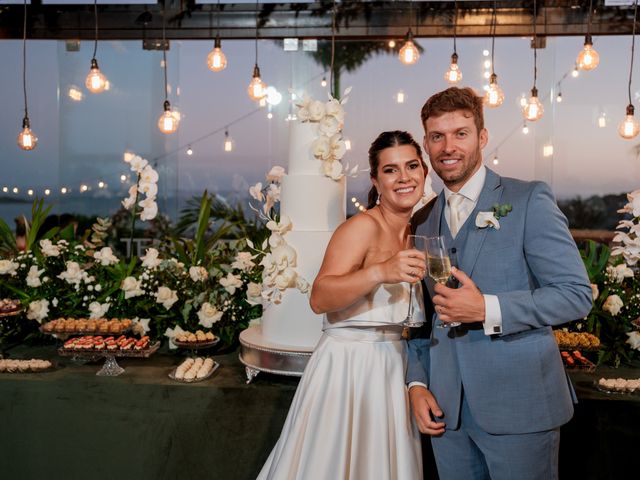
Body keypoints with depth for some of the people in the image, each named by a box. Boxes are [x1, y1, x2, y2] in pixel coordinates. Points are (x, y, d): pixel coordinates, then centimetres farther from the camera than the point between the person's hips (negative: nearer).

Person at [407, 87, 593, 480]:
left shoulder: (529, 201, -5)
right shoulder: (423, 223, 11)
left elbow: (576, 294, -10)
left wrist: (487, 309, -19)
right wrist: (417, 383, 2)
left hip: (518, 407, -4)